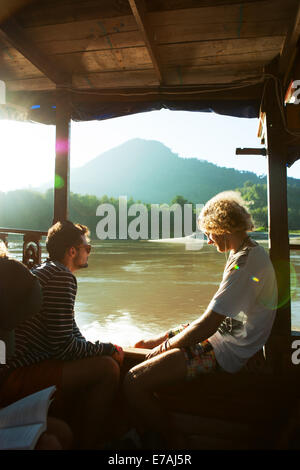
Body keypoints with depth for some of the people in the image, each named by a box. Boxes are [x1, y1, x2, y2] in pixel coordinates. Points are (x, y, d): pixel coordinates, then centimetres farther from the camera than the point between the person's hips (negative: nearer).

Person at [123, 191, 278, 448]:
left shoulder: (245, 263, -23)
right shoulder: (252, 251, 11)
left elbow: (208, 325, -26)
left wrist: (167, 346, -8)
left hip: (225, 351, -11)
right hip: (225, 334, 11)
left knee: (133, 383, -19)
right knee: (141, 346, 15)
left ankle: (174, 440, 4)